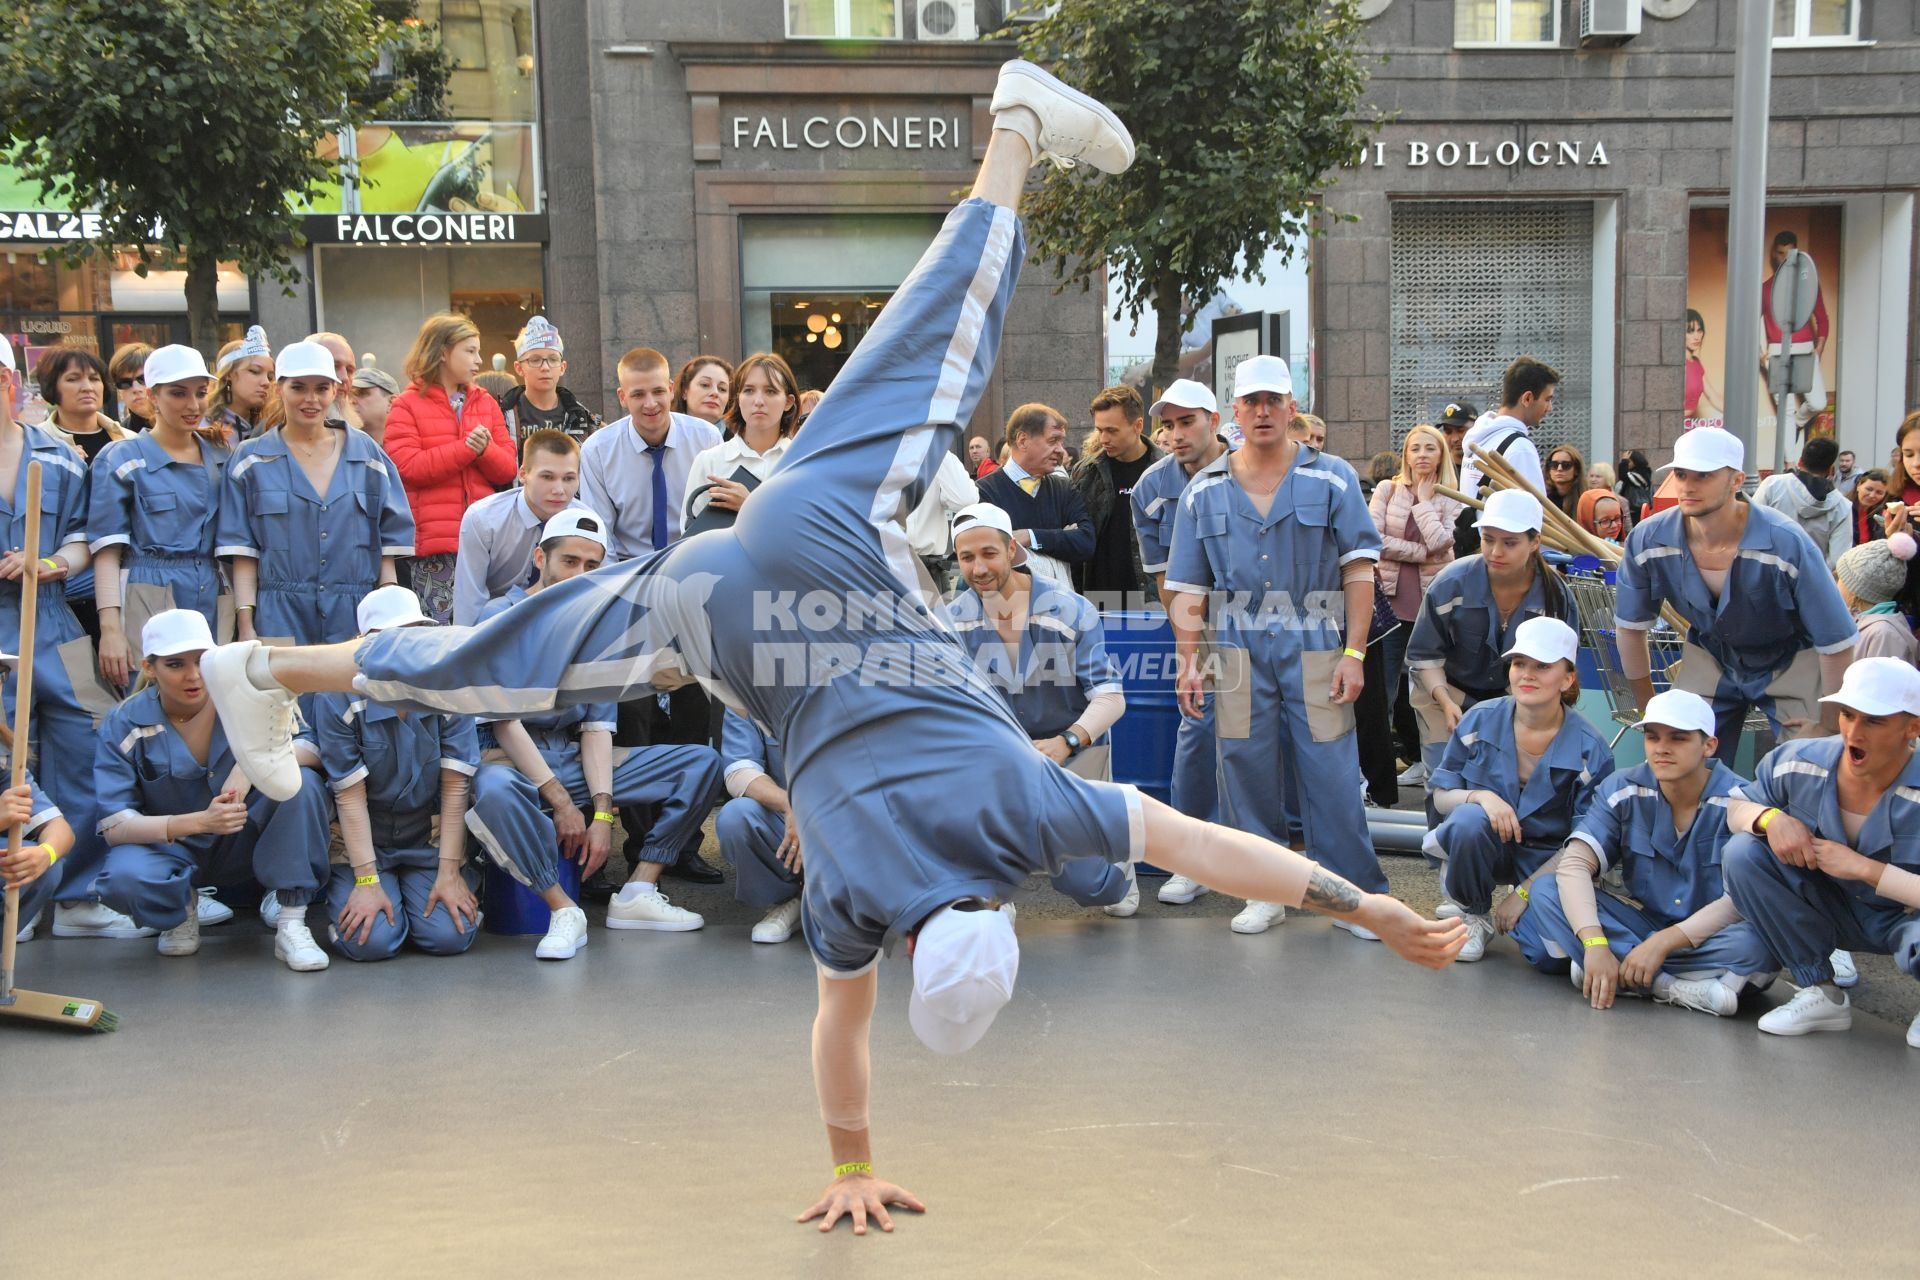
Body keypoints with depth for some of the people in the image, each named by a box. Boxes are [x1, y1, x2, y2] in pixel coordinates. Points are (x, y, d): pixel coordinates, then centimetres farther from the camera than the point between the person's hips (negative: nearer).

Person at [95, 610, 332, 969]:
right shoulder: (122, 727, -13)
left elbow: (314, 747, -15)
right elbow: (113, 825, -17)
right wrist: (199, 821, -32)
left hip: (244, 842, 1)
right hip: (171, 845, -1)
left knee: (300, 782, -28)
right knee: (124, 877, -36)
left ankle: (291, 923, -23)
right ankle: (181, 907, 2)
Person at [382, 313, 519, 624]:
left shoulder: (486, 403, 17)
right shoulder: (407, 406, 3)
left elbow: (509, 468, 12)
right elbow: (407, 467, -10)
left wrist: (485, 449, -9)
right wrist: (465, 448, -11)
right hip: (433, 541, -4)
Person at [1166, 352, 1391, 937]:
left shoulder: (1332, 479, 3)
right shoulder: (1204, 490, 9)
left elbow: (1358, 571, -1)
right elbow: (1188, 587, 10)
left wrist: (1354, 654, -8)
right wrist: (1190, 659, 1)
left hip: (1314, 646, -2)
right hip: (1237, 648, 2)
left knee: (1332, 775, -4)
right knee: (1246, 772, 5)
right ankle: (1265, 892, 17)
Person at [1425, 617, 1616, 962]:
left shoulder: (1590, 750, -12)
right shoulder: (1480, 720, -7)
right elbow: (1441, 797, -1)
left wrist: (1523, 893, -16)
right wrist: (1479, 796, -24)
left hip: (1546, 860, 0)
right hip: (1487, 845, 1)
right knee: (1468, 819, -35)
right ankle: (1473, 916, -7)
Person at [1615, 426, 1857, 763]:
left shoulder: (1787, 545, -33)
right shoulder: (1647, 542, -23)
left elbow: (1837, 643, -21)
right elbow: (1631, 627, -4)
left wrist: (1830, 725, -13)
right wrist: (1650, 710, 2)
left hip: (1792, 662, -2)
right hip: (1709, 657, 3)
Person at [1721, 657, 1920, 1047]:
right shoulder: (1798, 763, -15)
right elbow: (1735, 807, -2)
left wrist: (1864, 868, -32)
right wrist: (1770, 818, -24)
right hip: (1837, 910, 4)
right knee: (1742, 852, -18)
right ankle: (1821, 994, -5)